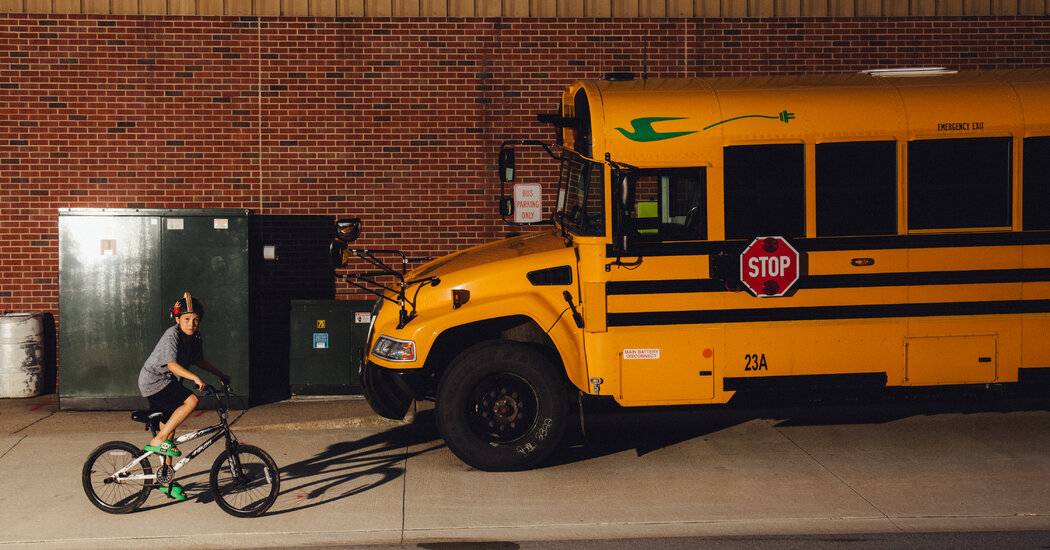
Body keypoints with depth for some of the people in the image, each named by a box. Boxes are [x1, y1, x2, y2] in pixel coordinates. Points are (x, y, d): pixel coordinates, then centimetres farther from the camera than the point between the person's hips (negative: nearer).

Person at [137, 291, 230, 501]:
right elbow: (172, 365, -31)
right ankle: (157, 441, -18)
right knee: (191, 401, -26)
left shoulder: (196, 338, 2)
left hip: (167, 385, 8)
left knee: (169, 429, 11)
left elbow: (199, 360, 18)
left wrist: (220, 374, 14)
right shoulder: (172, 335, -22)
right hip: (154, 381, -8)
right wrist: (195, 378, -42)